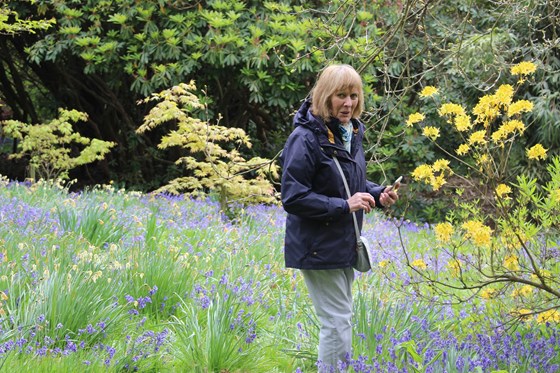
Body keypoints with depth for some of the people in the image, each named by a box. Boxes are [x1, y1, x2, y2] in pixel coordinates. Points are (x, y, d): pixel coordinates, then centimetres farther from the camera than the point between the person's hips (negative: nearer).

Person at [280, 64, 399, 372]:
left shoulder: (350, 133, 5)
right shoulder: (306, 138, -20)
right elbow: (293, 197, -21)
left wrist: (377, 194, 0)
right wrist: (344, 205, -24)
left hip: (344, 244, 8)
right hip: (318, 248, -8)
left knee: (340, 317, 18)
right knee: (338, 321, -6)